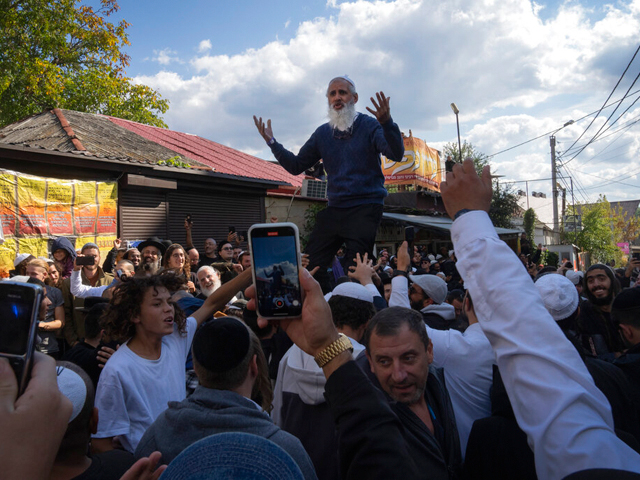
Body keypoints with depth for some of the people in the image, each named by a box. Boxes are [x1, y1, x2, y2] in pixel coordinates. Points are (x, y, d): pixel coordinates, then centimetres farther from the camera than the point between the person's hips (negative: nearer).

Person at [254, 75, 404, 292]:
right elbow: (296, 165, 16)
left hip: (365, 209, -5)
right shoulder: (322, 133, 13)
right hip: (334, 209, 5)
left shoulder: (369, 126, -1)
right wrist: (272, 142, 5)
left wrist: (387, 123, -35)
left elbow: (396, 154, -18)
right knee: (310, 265, 1)